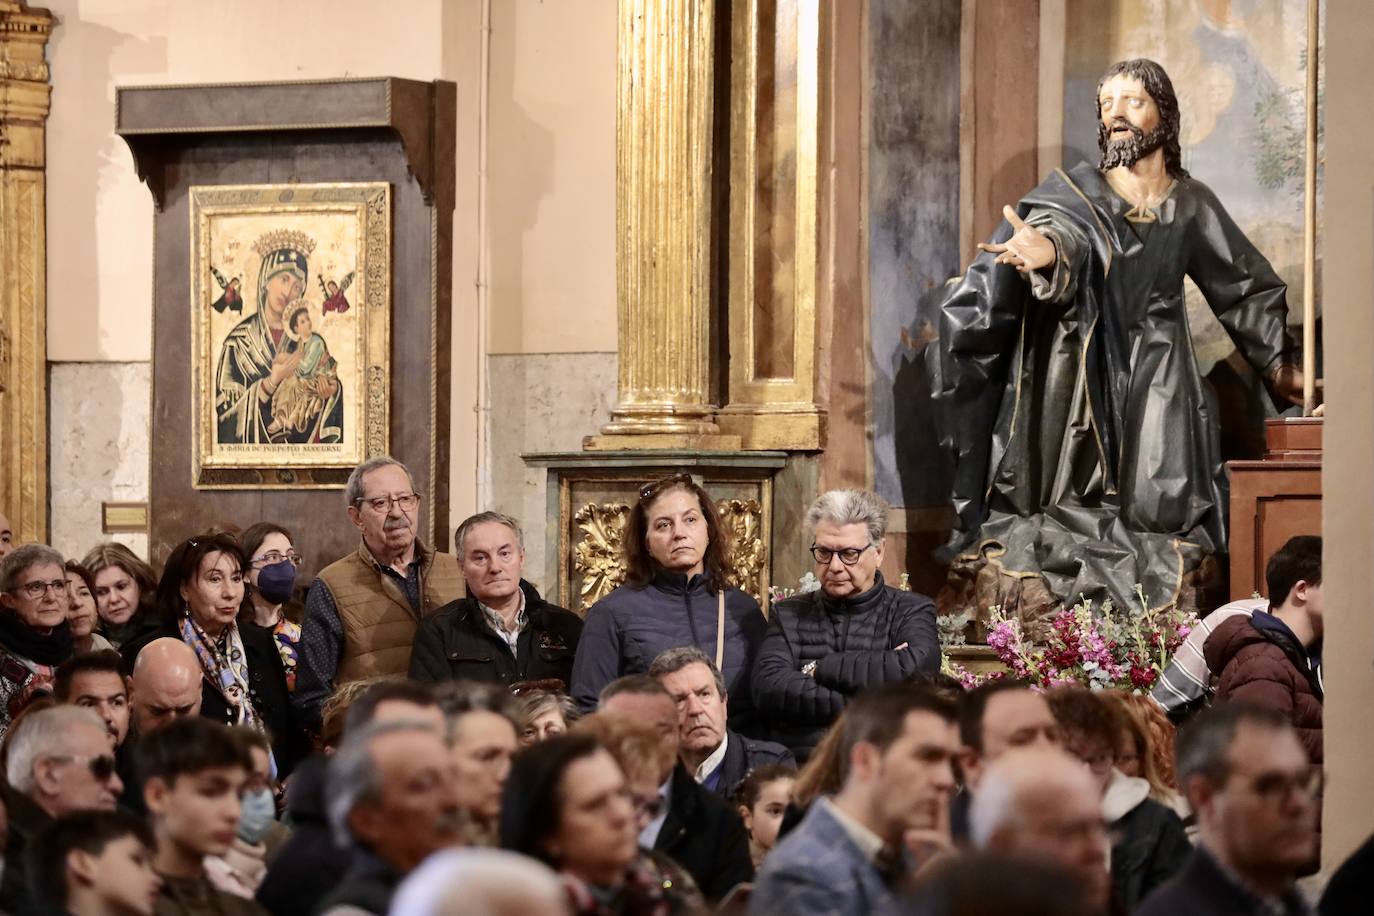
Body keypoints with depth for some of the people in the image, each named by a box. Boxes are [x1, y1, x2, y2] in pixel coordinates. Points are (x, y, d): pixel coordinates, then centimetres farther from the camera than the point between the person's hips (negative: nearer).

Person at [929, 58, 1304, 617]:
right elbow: (1061, 229, -23)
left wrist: (1280, 365, 24)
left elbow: (1246, 288, 23)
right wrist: (1046, 247, -48)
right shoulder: (1073, 193, 1)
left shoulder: (1192, 206, 9)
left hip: (1155, 395, 1)